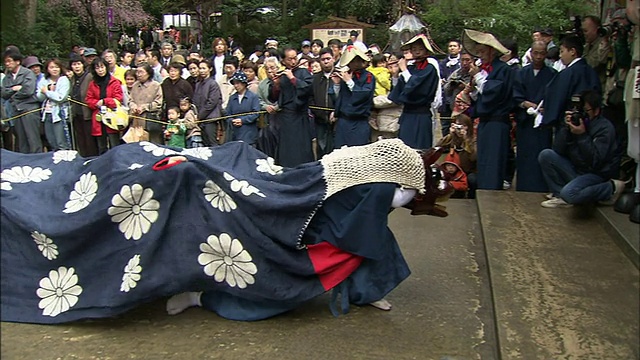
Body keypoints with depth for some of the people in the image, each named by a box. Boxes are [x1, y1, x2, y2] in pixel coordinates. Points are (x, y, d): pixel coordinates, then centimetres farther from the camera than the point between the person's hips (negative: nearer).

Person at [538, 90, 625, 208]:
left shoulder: (605, 128, -16)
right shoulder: (575, 120, -1)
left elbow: (595, 161, -25)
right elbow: (558, 150, -6)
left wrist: (582, 135, -28)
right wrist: (566, 128, -17)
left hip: (597, 173, -6)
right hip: (576, 169, 6)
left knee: (569, 194, -31)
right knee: (546, 155, -8)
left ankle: (611, 188, -6)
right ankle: (559, 195, -4)